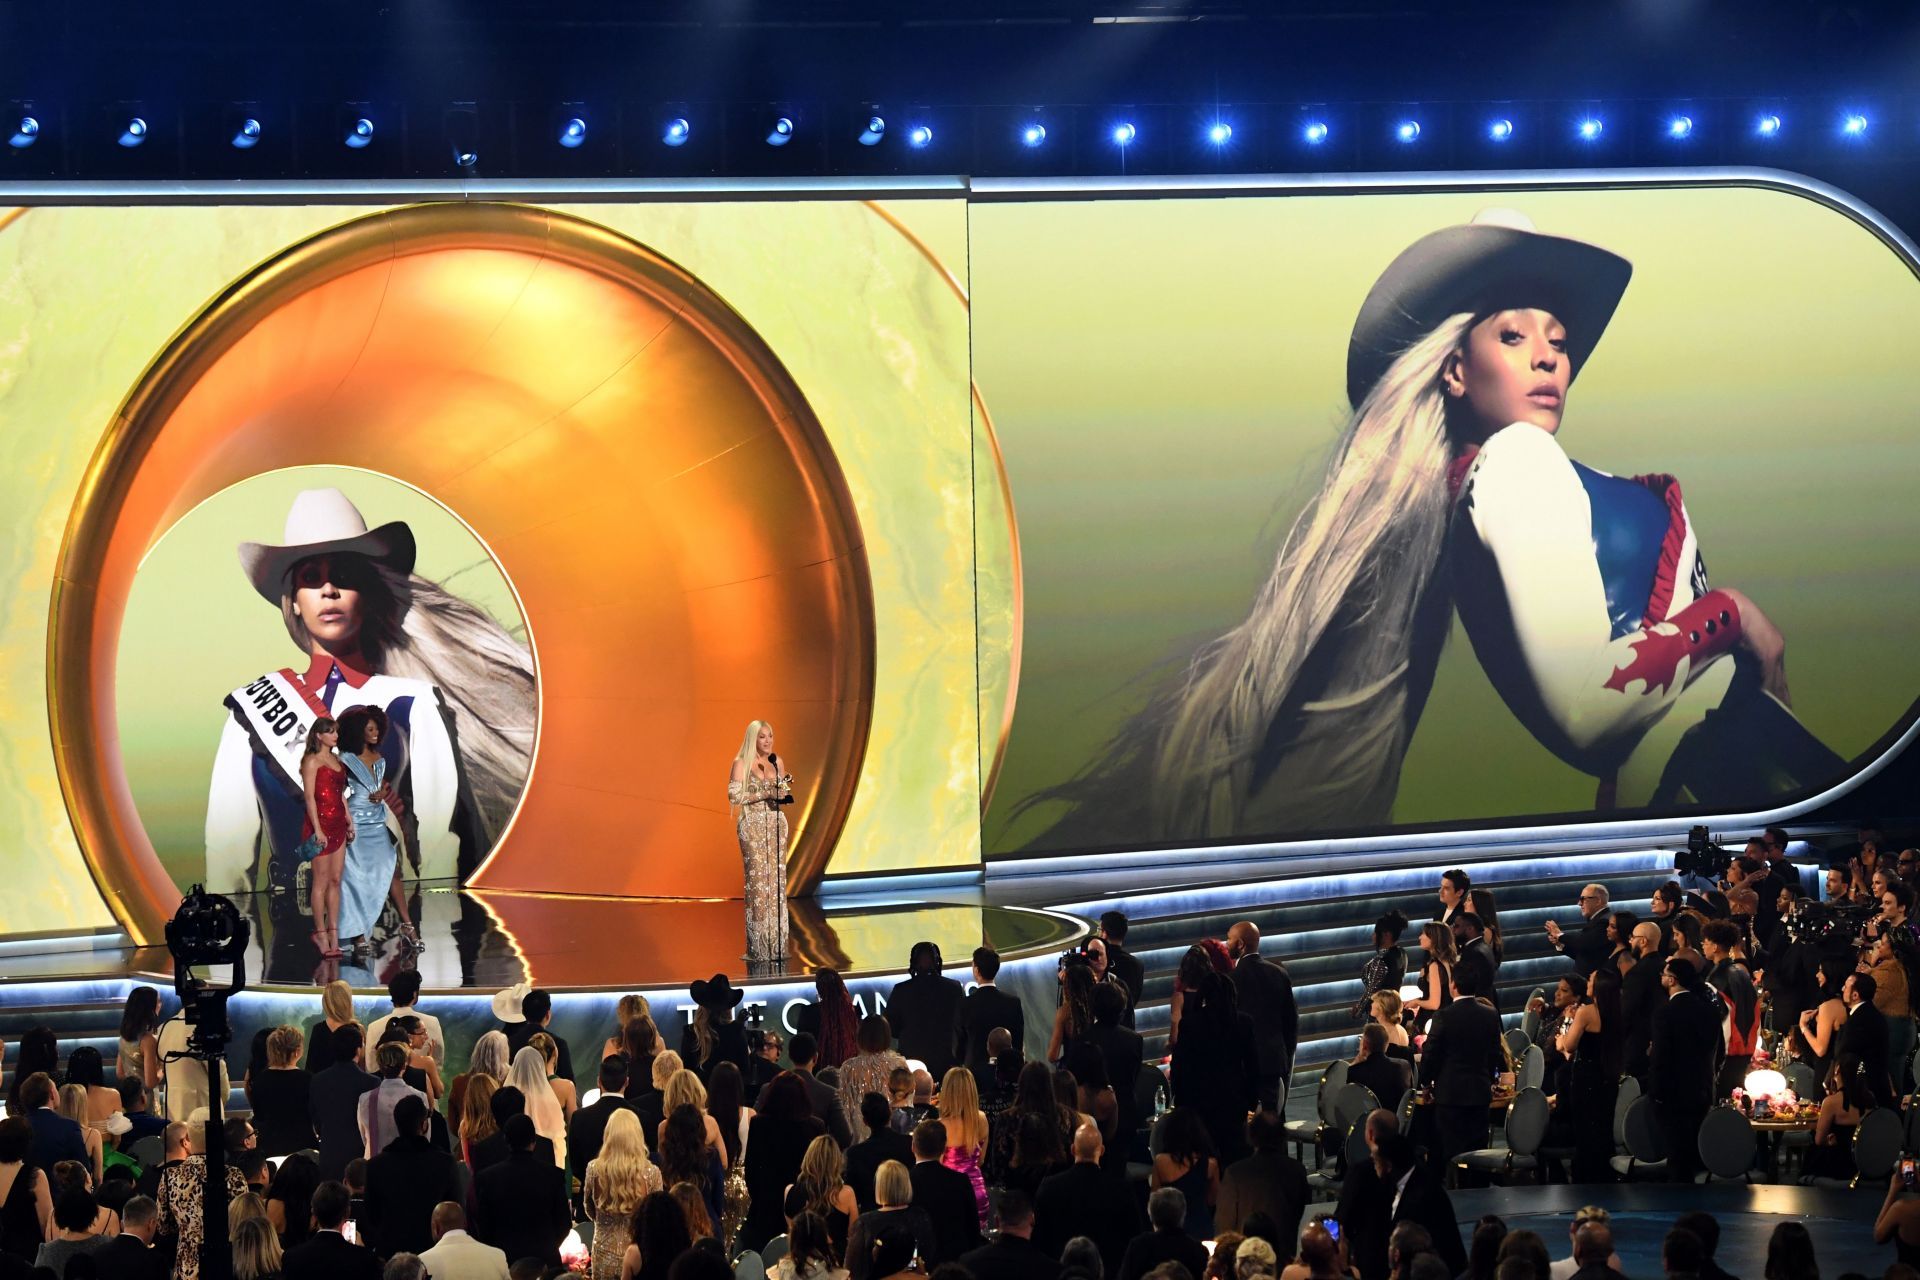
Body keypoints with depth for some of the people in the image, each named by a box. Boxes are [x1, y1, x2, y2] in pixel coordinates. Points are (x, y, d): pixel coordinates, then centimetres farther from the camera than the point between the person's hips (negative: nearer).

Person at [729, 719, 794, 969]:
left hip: (777, 824, 6)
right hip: (753, 826, -6)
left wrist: (784, 791, -2)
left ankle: (777, 943, 7)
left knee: (777, 881, 3)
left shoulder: (776, 761, 12)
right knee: (758, 882, -7)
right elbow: (734, 796, -12)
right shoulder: (742, 763, -5)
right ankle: (758, 946, -5)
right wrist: (765, 794, -17)